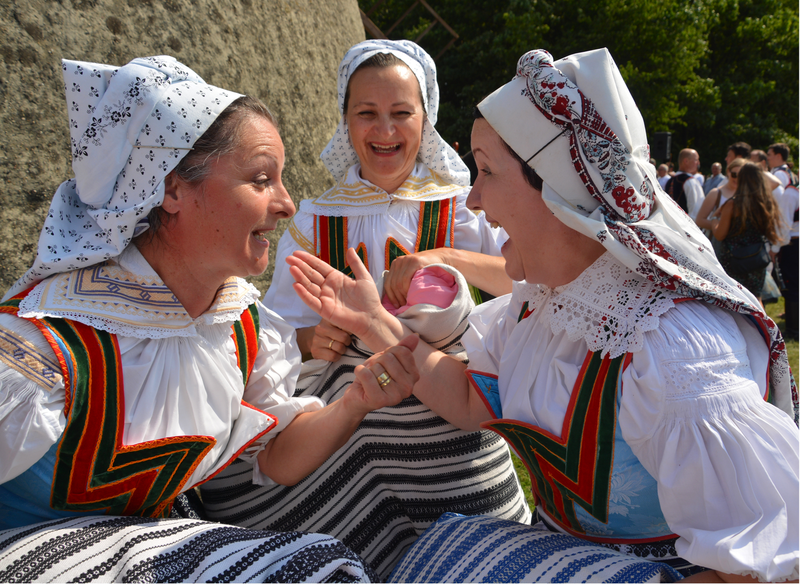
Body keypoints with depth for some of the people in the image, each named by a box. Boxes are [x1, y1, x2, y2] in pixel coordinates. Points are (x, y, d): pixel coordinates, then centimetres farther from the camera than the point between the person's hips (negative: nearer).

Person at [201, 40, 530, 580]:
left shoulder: (461, 208, -3)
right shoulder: (314, 221, 3)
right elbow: (283, 328, 7)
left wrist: (450, 258, -27)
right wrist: (312, 341, -14)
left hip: (445, 425, -1)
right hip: (345, 425, 1)